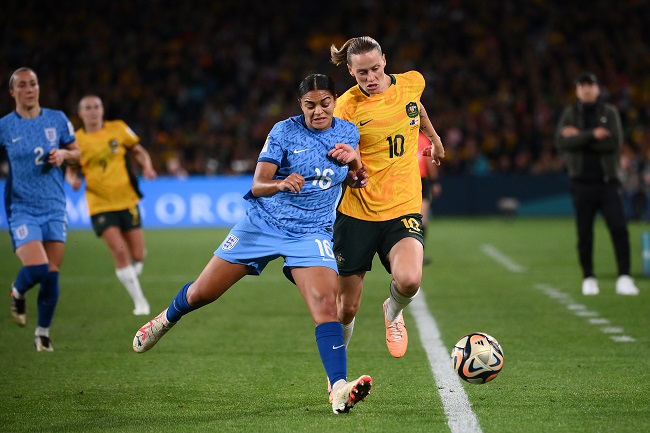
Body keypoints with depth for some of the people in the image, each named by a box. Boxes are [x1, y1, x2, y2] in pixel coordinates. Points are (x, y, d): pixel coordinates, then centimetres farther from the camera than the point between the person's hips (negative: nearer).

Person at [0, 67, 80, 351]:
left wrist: (63, 154, -7)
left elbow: (77, 153, 14)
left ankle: (43, 332, 21)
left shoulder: (57, 120, 4)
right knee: (37, 268, -19)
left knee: (52, 275, 1)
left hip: (54, 209, 3)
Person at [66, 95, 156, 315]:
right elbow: (70, 171, 8)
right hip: (100, 205, -2)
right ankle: (139, 301, -5)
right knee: (120, 251, -17)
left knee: (137, 256, 1)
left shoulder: (118, 129, 1)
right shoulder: (76, 140, -1)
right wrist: (73, 180, -15)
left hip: (127, 200, 2)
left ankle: (129, 279, 36)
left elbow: (139, 151, 11)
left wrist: (147, 167, -9)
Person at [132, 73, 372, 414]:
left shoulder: (348, 133, 1)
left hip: (311, 233, 1)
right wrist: (281, 184, -40)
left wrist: (354, 160, -10)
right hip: (263, 223, -1)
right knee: (201, 294, 6)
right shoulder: (284, 131, -10)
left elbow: (357, 182, 13)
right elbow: (257, 185, -17)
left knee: (325, 303, -24)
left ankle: (339, 390, -30)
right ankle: (167, 319, 41)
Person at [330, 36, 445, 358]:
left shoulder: (412, 83, -1)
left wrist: (433, 136, 39)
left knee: (408, 281, -26)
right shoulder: (346, 107, -11)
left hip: (403, 208, 2)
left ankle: (393, 312, 11)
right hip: (356, 213, -2)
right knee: (347, 308, 3)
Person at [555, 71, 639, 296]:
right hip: (582, 182, 1)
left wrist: (579, 137, -11)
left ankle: (624, 278, -11)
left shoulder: (610, 113, 6)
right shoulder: (570, 113, 7)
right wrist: (592, 135, -18)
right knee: (584, 234, 3)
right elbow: (561, 142, -9)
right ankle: (588, 278, 14)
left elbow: (615, 142, -10)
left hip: (608, 182, 0)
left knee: (619, 229, -12)